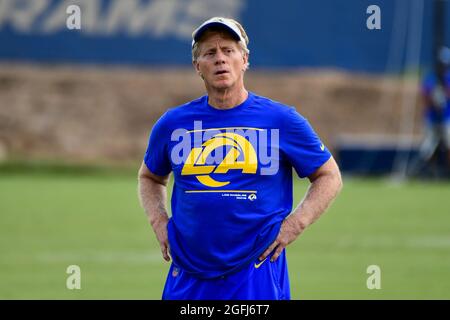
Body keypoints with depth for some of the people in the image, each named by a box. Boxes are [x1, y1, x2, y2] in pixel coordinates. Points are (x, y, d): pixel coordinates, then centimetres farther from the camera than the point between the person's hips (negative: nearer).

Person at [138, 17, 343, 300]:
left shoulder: (282, 120, 1)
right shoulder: (173, 123, 9)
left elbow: (330, 177, 8)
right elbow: (150, 177, 26)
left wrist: (294, 224, -4)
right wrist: (159, 222, 9)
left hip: (257, 278, -3)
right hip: (187, 277, 3)